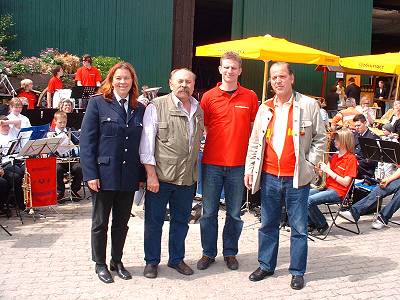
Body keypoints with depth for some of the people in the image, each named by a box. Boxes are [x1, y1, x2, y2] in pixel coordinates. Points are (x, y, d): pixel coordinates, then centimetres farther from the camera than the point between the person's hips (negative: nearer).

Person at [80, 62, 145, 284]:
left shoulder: (139, 109, 8)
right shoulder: (97, 103, -3)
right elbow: (86, 141, -8)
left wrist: (142, 175, 3)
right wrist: (90, 174, -14)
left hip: (129, 177, 3)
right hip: (104, 174, -3)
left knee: (122, 222, 15)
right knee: (100, 222, 11)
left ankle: (117, 261, 32)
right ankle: (100, 264, 28)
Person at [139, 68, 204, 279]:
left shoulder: (198, 110, 10)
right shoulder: (156, 107, -7)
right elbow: (147, 143, -9)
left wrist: (194, 172, 15)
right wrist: (151, 174, -14)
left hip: (187, 177, 5)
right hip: (160, 176, -5)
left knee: (181, 220, 16)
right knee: (154, 220, 8)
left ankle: (176, 259, 34)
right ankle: (151, 261, 25)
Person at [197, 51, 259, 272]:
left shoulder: (250, 97, 4)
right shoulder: (209, 97, 2)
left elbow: (254, 130, 9)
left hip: (238, 164, 0)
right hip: (212, 163, 0)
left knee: (234, 214, 10)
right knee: (209, 212, 8)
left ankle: (230, 253, 26)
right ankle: (208, 253, 23)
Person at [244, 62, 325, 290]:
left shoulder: (308, 105, -2)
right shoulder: (265, 108, 9)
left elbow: (320, 138, 2)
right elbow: (255, 141, 12)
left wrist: (310, 164, -6)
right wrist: (250, 168, 7)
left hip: (297, 178, -3)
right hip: (269, 177, 4)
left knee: (299, 227, 6)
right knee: (268, 224, 13)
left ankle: (298, 272, 20)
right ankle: (266, 265, 28)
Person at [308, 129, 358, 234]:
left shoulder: (351, 158, -8)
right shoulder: (335, 156, 16)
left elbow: (346, 182, -15)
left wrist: (328, 170, -17)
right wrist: (322, 168, -6)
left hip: (338, 192, -8)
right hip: (327, 187, 8)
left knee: (309, 201, -26)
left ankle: (322, 225, -4)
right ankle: (311, 223, 4)